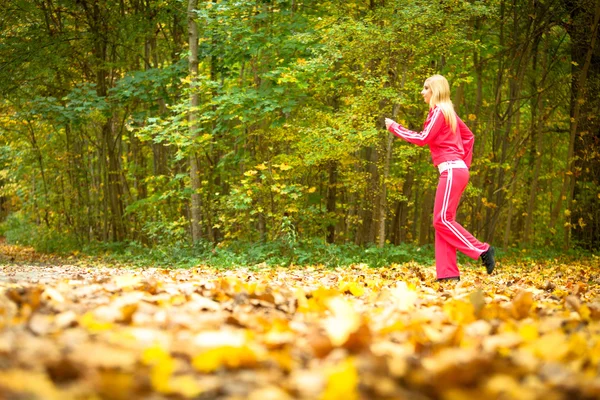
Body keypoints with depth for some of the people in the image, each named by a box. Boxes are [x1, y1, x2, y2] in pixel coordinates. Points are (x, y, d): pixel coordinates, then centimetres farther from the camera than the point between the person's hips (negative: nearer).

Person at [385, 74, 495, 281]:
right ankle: (447, 272, 1)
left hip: (452, 170, -10)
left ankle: (482, 250, -9)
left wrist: (394, 127, -6)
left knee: (442, 219, -11)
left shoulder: (439, 111, -7)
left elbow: (423, 138, -14)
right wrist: (465, 162, 23)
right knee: (442, 220, 5)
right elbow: (469, 136, 27)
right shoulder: (449, 112, 21)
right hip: (457, 170, 10)